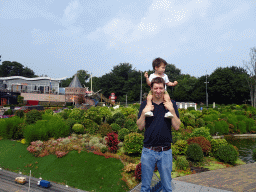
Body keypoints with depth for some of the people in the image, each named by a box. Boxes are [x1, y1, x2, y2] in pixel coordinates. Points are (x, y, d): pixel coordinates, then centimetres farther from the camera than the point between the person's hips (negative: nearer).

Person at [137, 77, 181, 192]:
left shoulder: (171, 104, 2)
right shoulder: (145, 104, 2)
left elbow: (177, 127, -3)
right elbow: (140, 127, -1)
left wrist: (172, 110, -15)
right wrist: (144, 112, -16)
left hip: (166, 152, 0)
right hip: (148, 151, 0)